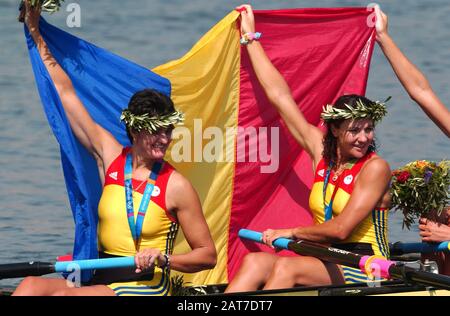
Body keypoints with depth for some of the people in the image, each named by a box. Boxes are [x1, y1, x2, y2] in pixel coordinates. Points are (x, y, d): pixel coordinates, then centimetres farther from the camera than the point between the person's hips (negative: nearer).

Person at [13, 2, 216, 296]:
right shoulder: (111, 157, 8)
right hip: (100, 281, 5)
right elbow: (66, 93, 14)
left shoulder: (176, 186, -5)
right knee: (32, 285, -22)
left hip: (146, 288, -5)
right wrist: (36, 33, 16)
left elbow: (208, 255, 0)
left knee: (61, 295, -29)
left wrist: (163, 259, -18)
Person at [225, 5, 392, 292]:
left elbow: (340, 229, -16)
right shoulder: (322, 151, 9)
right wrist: (250, 38, 20)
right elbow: (279, 95, 15)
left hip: (364, 270, -6)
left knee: (286, 266, -29)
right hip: (327, 266, 6)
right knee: (255, 262, -18)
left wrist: (291, 232, -4)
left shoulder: (375, 168, -9)